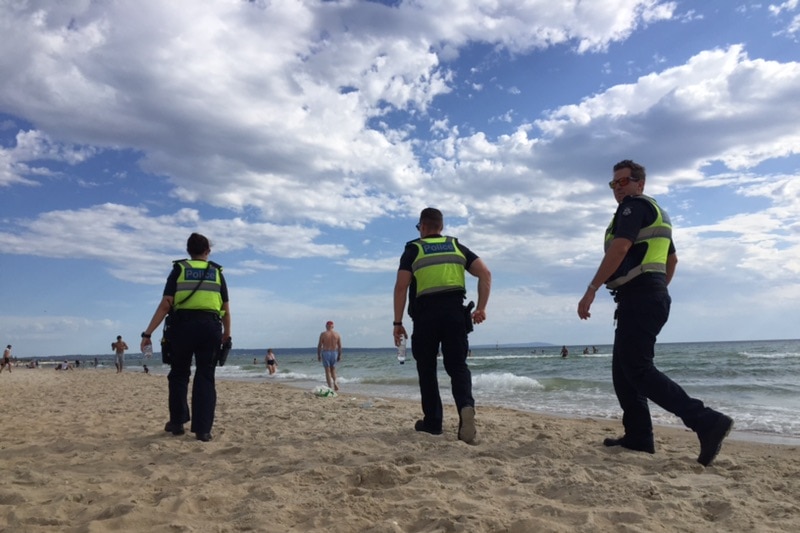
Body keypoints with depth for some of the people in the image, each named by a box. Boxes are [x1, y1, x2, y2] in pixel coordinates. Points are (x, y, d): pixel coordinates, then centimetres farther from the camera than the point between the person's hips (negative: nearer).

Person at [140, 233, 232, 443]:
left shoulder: (179, 269, 8)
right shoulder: (216, 272, 11)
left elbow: (165, 304, -3)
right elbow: (226, 309, 9)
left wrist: (148, 332, -2)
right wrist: (227, 334, 22)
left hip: (183, 325, 0)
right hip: (210, 327, 0)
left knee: (179, 374, 15)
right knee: (205, 377, 5)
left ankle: (177, 422, 22)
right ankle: (202, 429, 2)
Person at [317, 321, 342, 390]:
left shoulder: (323, 334, -5)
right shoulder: (337, 334, 2)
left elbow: (319, 345, -6)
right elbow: (340, 346, 3)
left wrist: (318, 355, 3)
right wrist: (339, 355, 11)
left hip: (325, 353, -3)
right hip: (334, 353, 3)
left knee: (327, 371, 4)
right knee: (333, 369, 18)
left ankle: (330, 387, -1)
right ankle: (335, 382, -5)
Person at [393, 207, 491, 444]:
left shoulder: (413, 250, 8)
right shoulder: (457, 247, 16)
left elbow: (401, 286, -3)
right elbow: (485, 273, 5)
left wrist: (398, 322, -1)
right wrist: (481, 308, 4)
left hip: (426, 314, -2)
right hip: (455, 311, 2)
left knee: (427, 369, 12)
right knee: (457, 365, 6)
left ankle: (432, 422, 17)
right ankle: (466, 406, -21)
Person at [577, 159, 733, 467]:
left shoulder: (634, 205, -5)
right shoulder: (656, 213, 26)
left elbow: (619, 248, -21)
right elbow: (672, 259, 33)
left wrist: (591, 290, -21)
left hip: (639, 297, -10)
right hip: (652, 296, 10)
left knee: (639, 370, -14)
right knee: (623, 370, 11)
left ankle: (707, 422, -18)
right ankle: (638, 437, 13)